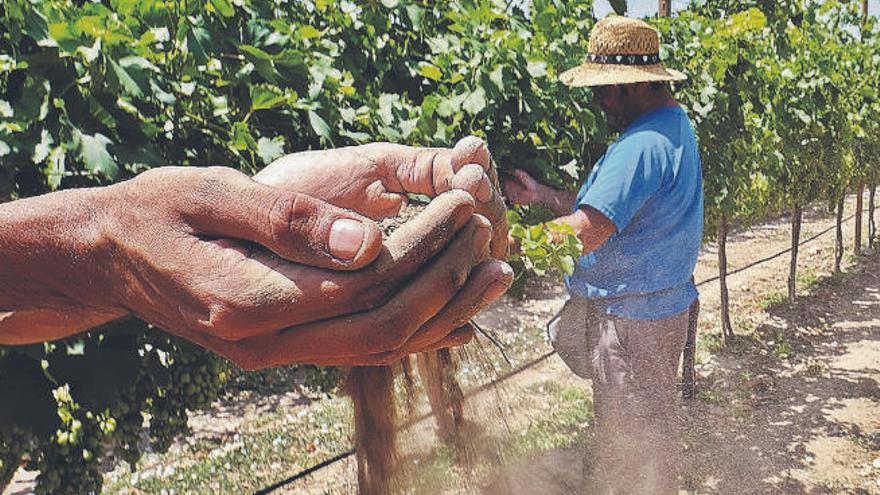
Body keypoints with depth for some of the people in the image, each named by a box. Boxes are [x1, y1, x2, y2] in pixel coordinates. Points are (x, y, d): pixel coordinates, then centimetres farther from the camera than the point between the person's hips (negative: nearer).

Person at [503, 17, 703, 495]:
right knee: (650, 425, 24)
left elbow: (584, 233, -31)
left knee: (628, 436, 7)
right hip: (659, 305, 10)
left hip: (631, 320, -10)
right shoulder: (673, 126, 9)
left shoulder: (641, 146, -26)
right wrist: (543, 195, 6)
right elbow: (614, 203, 12)